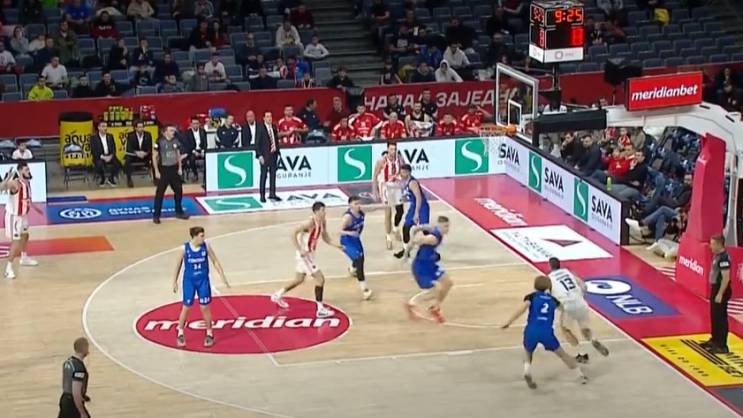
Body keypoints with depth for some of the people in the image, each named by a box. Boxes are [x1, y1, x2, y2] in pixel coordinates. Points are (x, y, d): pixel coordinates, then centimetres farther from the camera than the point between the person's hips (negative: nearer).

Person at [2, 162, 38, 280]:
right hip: (13, 215, -9)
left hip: (23, 214, 9)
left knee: (25, 235, 27)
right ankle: (8, 268, -2)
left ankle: (24, 258, 49)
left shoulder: (27, 182, -2)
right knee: (16, 241, -9)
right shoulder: (15, 183, -28)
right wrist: (8, 178, -62)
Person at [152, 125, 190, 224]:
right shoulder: (159, 142, -13)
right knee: (160, 193, -2)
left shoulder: (175, 141, 3)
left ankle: (179, 212, 25)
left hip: (174, 168, 6)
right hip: (163, 169, -5)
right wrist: (156, 171, -12)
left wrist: (180, 168, 8)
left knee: (179, 190, 11)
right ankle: (156, 215, 4)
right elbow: (154, 157, -9)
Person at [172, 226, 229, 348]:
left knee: (205, 308, 2)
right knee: (186, 308, 5)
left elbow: (215, 261, 1)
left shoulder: (206, 246, -10)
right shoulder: (185, 248, -13)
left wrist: (222, 276, -4)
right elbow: (178, 265, 0)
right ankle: (180, 334, 21)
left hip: (203, 280, 1)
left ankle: (209, 334, 16)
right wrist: (175, 282, 4)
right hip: (189, 281, -1)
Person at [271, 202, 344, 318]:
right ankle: (320, 309, -6)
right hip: (304, 254, -10)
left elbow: (325, 237, 11)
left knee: (299, 280, 24)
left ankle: (278, 295, 42)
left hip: (310, 253, 10)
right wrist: (300, 250, -27)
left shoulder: (322, 222, 0)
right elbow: (293, 233, -25)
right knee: (320, 278, -11)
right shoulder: (310, 223, -26)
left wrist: (335, 245, -6)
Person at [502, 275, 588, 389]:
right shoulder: (552, 299, 20)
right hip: (547, 333, 2)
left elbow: (522, 309, -9)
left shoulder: (531, 296, 10)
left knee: (528, 353, 26)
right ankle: (581, 375, 27)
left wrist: (508, 322, -13)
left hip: (532, 331, -2)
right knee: (561, 354, 22)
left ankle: (527, 373, -2)